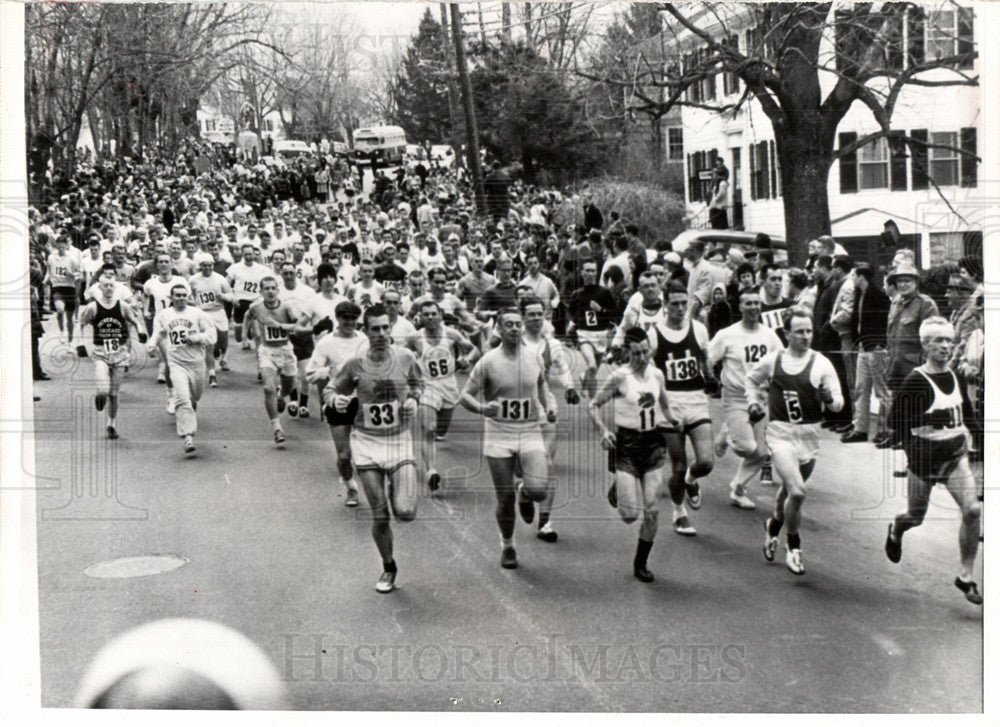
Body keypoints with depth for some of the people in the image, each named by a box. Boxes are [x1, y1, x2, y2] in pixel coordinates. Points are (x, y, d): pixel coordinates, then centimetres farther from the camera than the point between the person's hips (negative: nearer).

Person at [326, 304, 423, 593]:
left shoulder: (405, 358, -2)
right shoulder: (356, 364, -5)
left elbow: (418, 384, 18)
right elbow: (330, 389, 8)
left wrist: (413, 399, -3)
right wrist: (335, 399, -14)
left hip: (399, 441, 0)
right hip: (367, 442, 0)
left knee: (406, 511, -14)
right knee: (379, 516, 1)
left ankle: (396, 491, 22)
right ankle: (388, 568, 23)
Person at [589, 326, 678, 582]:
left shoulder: (656, 375, 4)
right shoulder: (620, 376, -11)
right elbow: (594, 405, -5)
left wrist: (672, 425, 8)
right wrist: (603, 430, -18)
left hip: (653, 443, 4)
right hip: (626, 445, -4)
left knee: (652, 512, 1)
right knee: (630, 514, -8)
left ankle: (641, 563, 18)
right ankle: (617, 491, 27)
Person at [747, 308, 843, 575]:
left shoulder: (821, 364, -4)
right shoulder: (772, 360, -1)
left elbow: (838, 402, -6)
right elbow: (751, 379, 20)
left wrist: (830, 397, -27)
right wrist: (754, 404, 7)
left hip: (809, 434, 2)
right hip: (780, 433, -2)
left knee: (790, 488, 19)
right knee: (797, 492, -18)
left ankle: (774, 524, 50)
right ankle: (793, 547, 1)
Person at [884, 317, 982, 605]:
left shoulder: (957, 378, 5)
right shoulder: (915, 381, -15)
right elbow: (895, 421, -15)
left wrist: (963, 431, 8)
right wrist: (930, 419, -21)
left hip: (955, 455, 5)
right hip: (925, 457, -4)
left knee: (972, 510, -12)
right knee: (916, 517, 10)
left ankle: (966, 577, 0)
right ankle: (895, 530, 49)